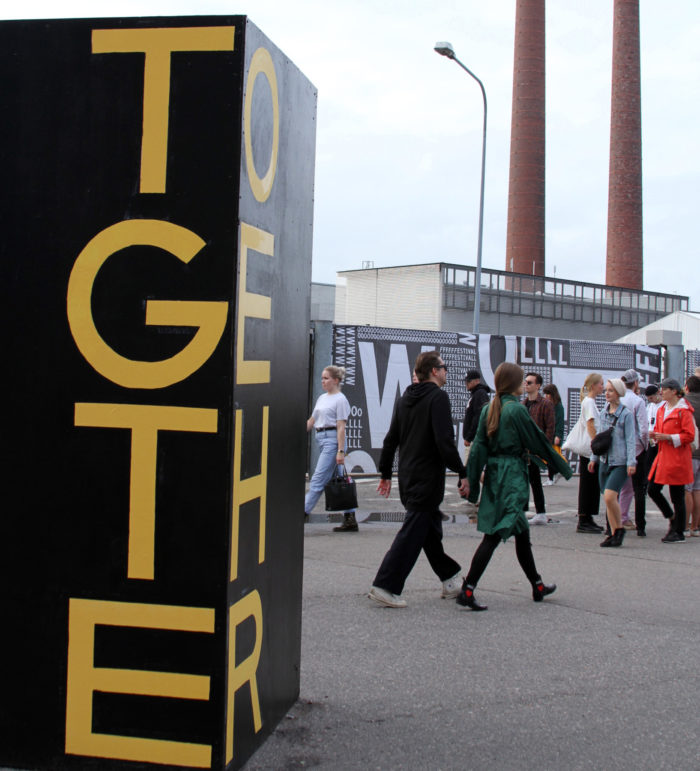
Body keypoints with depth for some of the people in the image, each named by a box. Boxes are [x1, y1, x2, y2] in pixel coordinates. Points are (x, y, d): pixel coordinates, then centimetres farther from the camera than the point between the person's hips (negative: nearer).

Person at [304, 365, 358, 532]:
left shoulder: (340, 400, -6)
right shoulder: (322, 398, 19)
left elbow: (341, 427, -12)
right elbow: (311, 421, 22)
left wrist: (341, 451, -17)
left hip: (332, 440, -9)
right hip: (321, 438, 9)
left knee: (318, 480, -10)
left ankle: (303, 514, -10)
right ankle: (350, 519, 11)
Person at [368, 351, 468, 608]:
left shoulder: (405, 399, 13)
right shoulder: (438, 397, -12)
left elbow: (390, 440, 16)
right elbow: (445, 441, -20)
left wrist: (385, 473, 22)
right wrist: (462, 473, -15)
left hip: (407, 478, 9)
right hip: (427, 478, -9)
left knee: (431, 528, 18)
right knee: (412, 533, -5)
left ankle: (450, 580, 29)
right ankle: (385, 586, -5)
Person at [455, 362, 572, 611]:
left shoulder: (489, 409, 8)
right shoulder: (516, 409, -12)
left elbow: (478, 446, 5)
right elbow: (537, 441, -6)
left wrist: (472, 481, 4)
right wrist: (563, 466, 6)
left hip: (493, 475, 8)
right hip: (512, 476, -8)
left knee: (521, 532, 17)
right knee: (495, 535, -8)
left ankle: (538, 586, 28)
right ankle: (467, 590, -13)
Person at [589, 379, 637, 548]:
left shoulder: (626, 414, -6)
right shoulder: (604, 413, 12)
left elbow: (630, 440, -8)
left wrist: (631, 462, -14)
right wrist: (593, 458, 19)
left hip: (620, 462, -6)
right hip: (604, 462, 6)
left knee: (609, 496, -18)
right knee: (608, 499, 6)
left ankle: (619, 529, 1)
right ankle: (613, 533, 14)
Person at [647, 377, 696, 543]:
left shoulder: (683, 411, -10)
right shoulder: (661, 410, 14)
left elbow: (689, 436, -14)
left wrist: (668, 437, -20)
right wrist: (655, 435, 3)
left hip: (677, 458, -8)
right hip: (662, 455, 8)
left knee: (677, 496, -1)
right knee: (652, 489, 6)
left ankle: (679, 533, 9)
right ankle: (672, 518, 26)